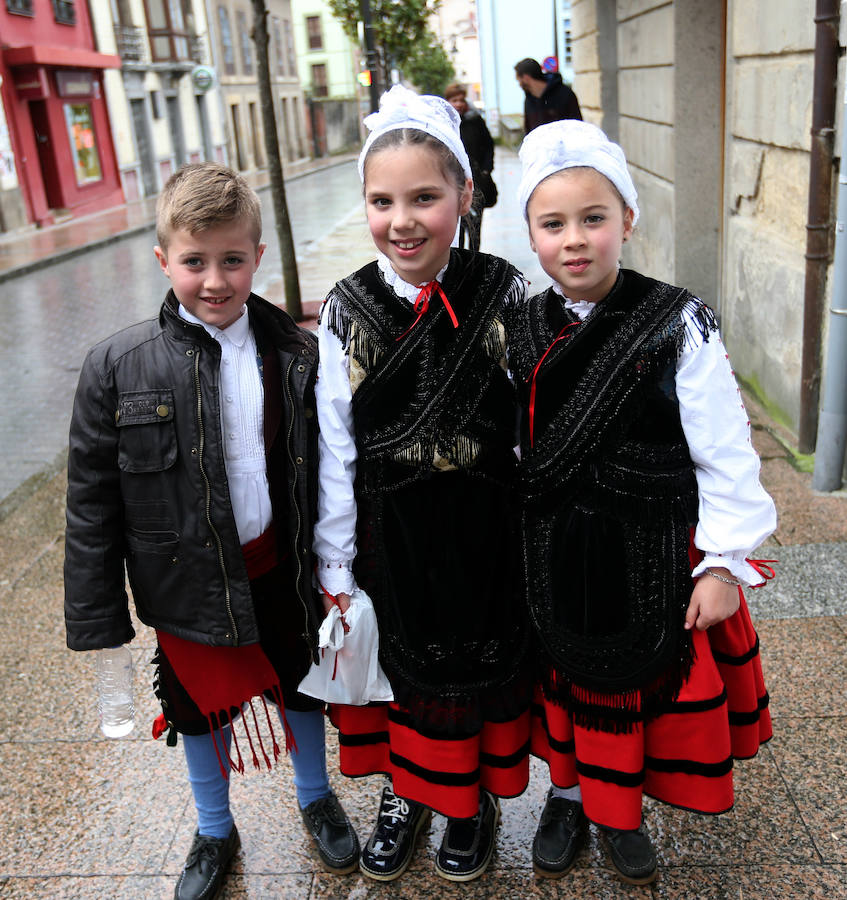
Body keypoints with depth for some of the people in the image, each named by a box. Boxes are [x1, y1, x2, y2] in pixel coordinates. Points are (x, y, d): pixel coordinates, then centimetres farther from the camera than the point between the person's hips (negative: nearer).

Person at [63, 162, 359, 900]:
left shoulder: (298, 355, -10)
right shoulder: (119, 366, -14)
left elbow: (326, 472, -2)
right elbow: (92, 499, -9)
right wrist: (96, 614, -6)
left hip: (280, 574, 1)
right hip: (187, 585, -1)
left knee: (300, 690, 22)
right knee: (200, 710, 20)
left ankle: (317, 798, 52)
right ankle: (215, 832, 48)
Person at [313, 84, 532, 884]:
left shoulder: (503, 294, -11)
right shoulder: (347, 310, -8)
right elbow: (335, 450, -4)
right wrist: (334, 568, -1)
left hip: (484, 533, 0)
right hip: (388, 534, 1)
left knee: (483, 662, 18)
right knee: (398, 663, 19)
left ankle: (475, 799, 45)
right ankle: (405, 792, 47)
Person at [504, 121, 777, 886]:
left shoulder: (677, 327, -15)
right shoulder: (524, 331, -3)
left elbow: (725, 455, -12)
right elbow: (518, 450, 6)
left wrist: (723, 563, -12)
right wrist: (520, 546, 8)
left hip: (652, 557, -2)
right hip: (554, 557, 3)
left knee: (645, 681, 15)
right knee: (567, 676, 20)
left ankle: (621, 812, 41)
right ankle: (567, 794, 45)